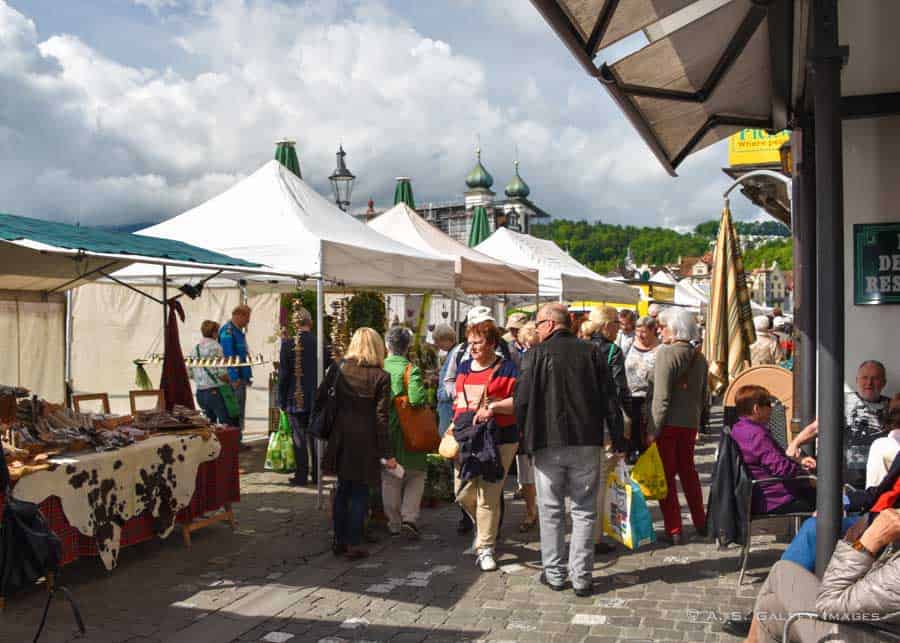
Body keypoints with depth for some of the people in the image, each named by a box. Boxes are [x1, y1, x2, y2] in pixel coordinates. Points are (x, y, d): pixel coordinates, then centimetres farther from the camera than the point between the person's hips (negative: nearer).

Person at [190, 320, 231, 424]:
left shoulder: (195, 348, 8)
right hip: (216, 391, -7)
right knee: (226, 423, -2)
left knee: (210, 423, 16)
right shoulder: (216, 347, -12)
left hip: (200, 392, 7)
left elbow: (190, 374, 10)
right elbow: (222, 374, -17)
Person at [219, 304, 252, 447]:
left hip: (241, 378, 10)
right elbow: (228, 356, -20)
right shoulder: (227, 331, -14)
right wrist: (234, 378, -22)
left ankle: (238, 440, 21)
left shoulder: (239, 331, 17)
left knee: (240, 412, 14)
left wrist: (247, 376, 19)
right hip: (234, 379, -10)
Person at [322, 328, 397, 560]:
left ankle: (339, 540, 23)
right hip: (365, 441, -3)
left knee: (342, 489, 17)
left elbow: (320, 398, 1)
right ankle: (353, 544, 10)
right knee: (359, 493, 7)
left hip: (340, 438, 3)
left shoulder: (338, 368, -1)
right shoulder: (381, 377, -10)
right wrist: (387, 453, -5)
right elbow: (382, 418, -10)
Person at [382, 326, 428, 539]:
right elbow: (417, 399, -26)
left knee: (389, 479, 16)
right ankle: (409, 517, 0)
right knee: (416, 476, 13)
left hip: (383, 432, 3)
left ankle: (394, 522, 22)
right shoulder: (411, 370, -15)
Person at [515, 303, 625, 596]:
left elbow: (522, 400, -7)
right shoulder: (592, 352, 2)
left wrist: (525, 436, 8)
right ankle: (582, 577, 10)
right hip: (587, 442, 2)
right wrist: (618, 441, 8)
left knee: (551, 511, 10)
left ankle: (554, 573, 16)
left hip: (548, 443, -2)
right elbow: (610, 400, 2)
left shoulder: (536, 354, -5)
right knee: (584, 511, 9)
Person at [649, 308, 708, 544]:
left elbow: (662, 396, -17)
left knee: (666, 475, 2)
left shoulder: (666, 353, -13)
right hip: (691, 423, 7)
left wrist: (653, 429, -14)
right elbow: (703, 395, 15)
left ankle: (673, 531, 4)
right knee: (689, 472, 21)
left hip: (668, 423, -7)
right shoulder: (699, 357, 9)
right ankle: (701, 524, 30)